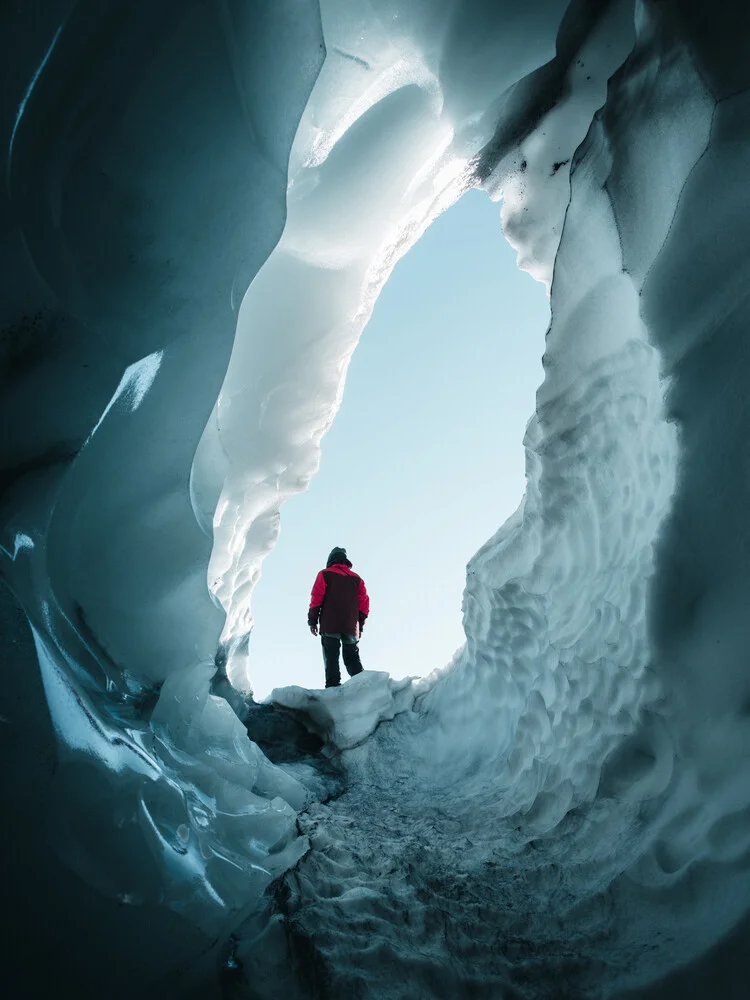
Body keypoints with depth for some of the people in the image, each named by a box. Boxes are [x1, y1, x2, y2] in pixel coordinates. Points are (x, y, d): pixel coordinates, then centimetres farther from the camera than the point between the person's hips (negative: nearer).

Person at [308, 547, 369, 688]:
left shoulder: (325, 574, 7)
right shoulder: (356, 578, 17)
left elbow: (316, 598, -1)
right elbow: (364, 603, 13)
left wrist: (312, 621, 2)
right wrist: (360, 625, 17)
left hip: (330, 627, -3)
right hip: (351, 628, 3)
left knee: (331, 659, -6)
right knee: (353, 659, 11)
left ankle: (333, 687, -19)